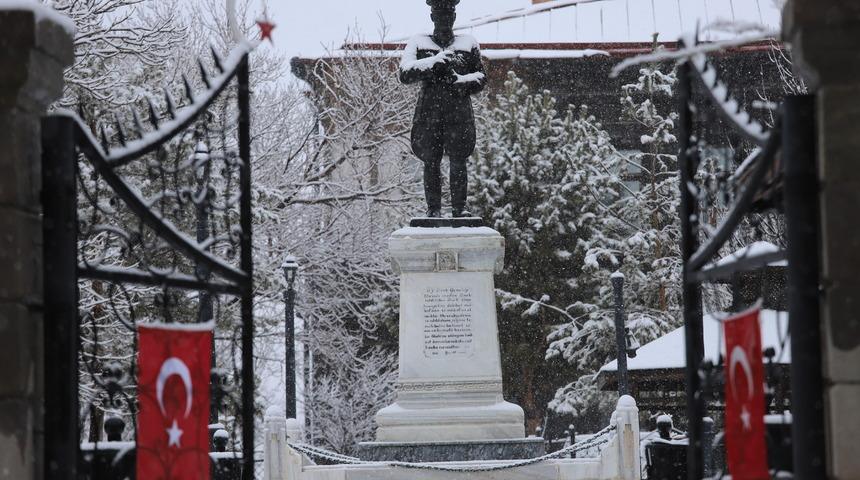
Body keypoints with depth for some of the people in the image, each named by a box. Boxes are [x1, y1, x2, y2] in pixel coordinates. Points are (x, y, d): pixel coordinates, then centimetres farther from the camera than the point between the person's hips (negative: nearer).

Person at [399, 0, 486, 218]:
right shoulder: (418, 43, 10)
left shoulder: (468, 44, 14)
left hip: (459, 112, 0)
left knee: (458, 161, -6)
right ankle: (433, 208, 3)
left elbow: (481, 78, 14)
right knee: (431, 162, -1)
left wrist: (461, 80, -6)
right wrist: (433, 61, -14)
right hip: (428, 111, 0)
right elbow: (405, 73, -3)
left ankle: (459, 208, -2)